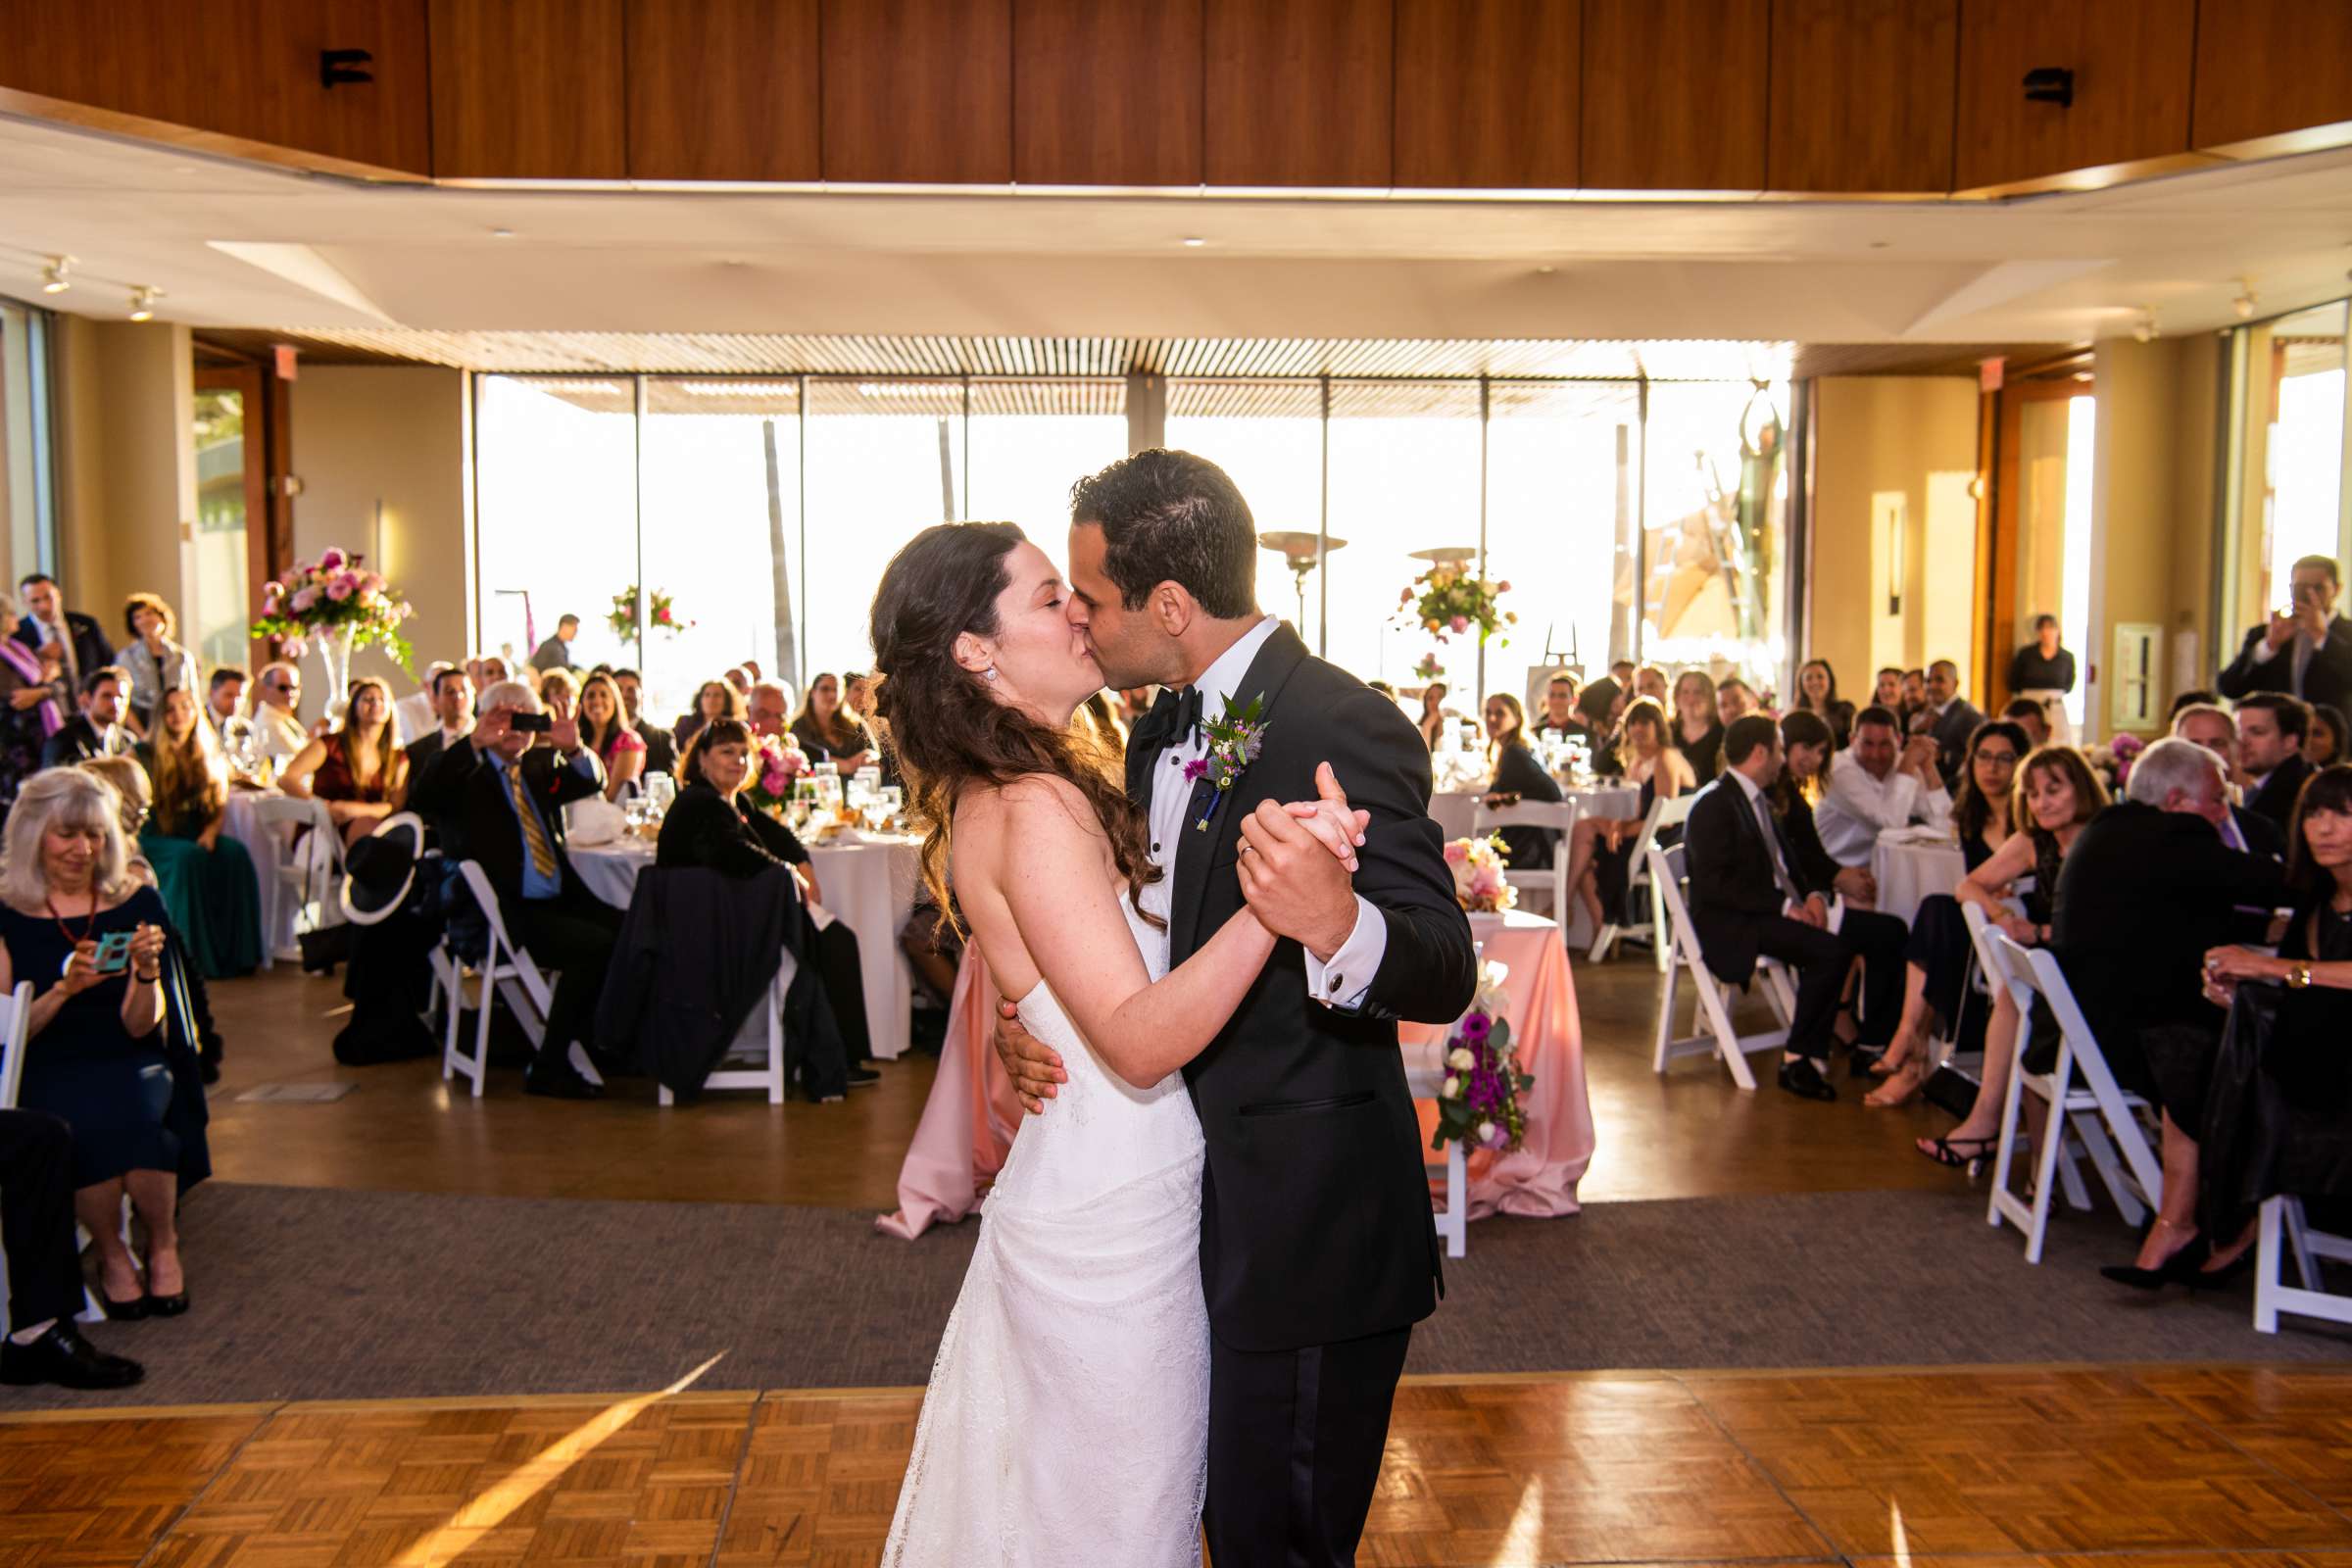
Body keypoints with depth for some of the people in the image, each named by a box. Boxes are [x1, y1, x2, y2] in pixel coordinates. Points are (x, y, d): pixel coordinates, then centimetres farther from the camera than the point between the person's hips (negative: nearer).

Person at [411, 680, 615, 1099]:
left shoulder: (540, 766, 22)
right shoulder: (467, 773, 2)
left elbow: (594, 782, 14)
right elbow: (424, 797, -17)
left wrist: (575, 749, -8)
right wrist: (475, 744, -27)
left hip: (559, 902, 7)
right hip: (504, 916, -7)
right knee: (595, 946, -27)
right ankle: (549, 1067, -17)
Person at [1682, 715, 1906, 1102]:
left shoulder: (1760, 802, 19)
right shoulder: (1713, 806, -11)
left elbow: (1788, 864, 23)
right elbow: (1717, 884, -20)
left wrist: (1814, 894, 1)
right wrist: (1785, 907, -22)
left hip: (1778, 911, 10)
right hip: (1731, 925, -9)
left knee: (1887, 931, -1)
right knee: (1829, 949, -33)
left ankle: (1876, 1046, 3)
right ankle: (1800, 1061, -21)